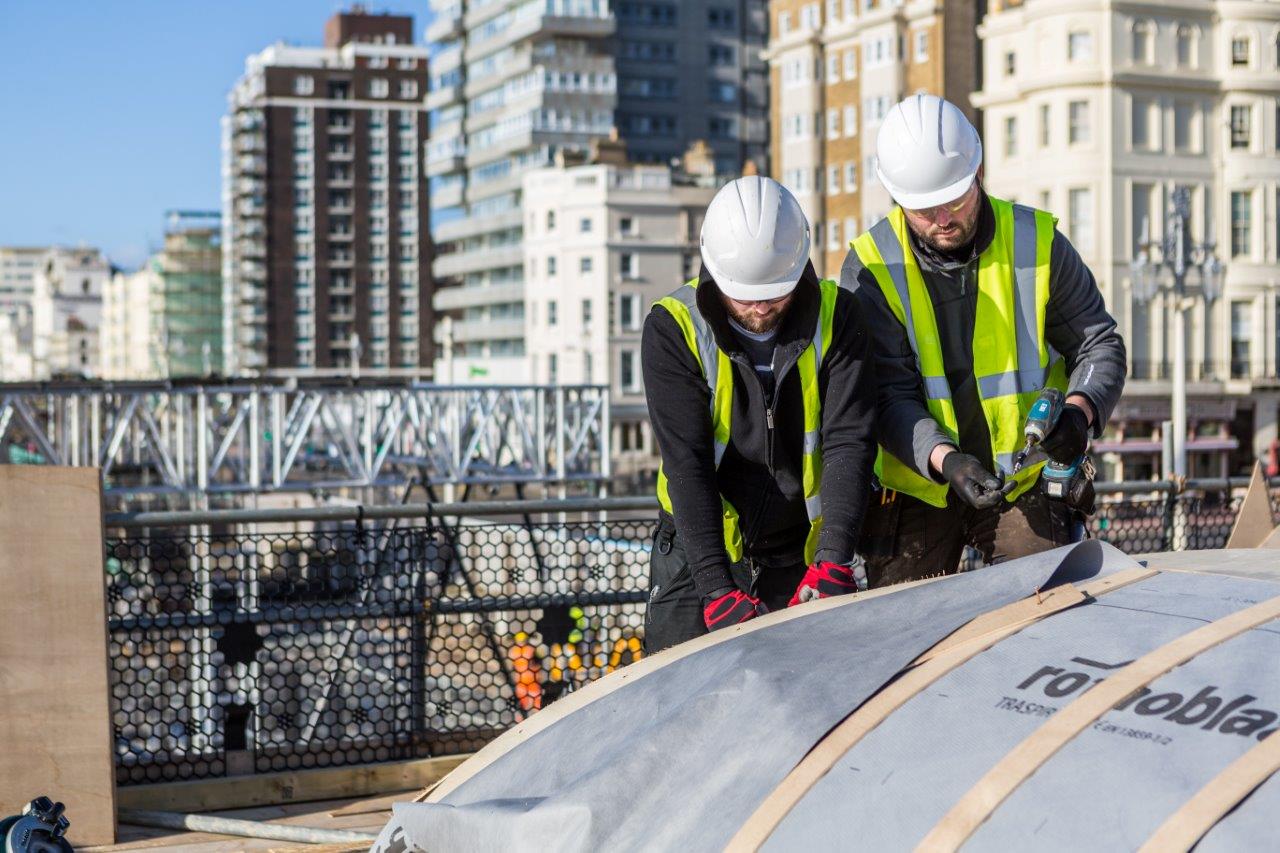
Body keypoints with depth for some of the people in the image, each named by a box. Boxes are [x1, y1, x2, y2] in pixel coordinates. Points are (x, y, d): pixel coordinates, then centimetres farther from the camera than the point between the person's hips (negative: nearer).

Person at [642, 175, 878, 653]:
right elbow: (686, 460, -20)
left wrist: (834, 560, -28)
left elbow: (849, 439, -15)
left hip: (804, 556, 1)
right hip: (699, 557, -1)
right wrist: (716, 589, -28)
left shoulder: (834, 316, -9)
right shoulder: (673, 327, -14)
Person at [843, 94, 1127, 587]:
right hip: (915, 486, 0)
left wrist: (1080, 409, -18)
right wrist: (944, 459, -30)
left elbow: (1099, 344, 3)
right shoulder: (871, 266, -9)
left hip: (1024, 485, 1)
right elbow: (888, 393, -13)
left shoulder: (1037, 243, -5)